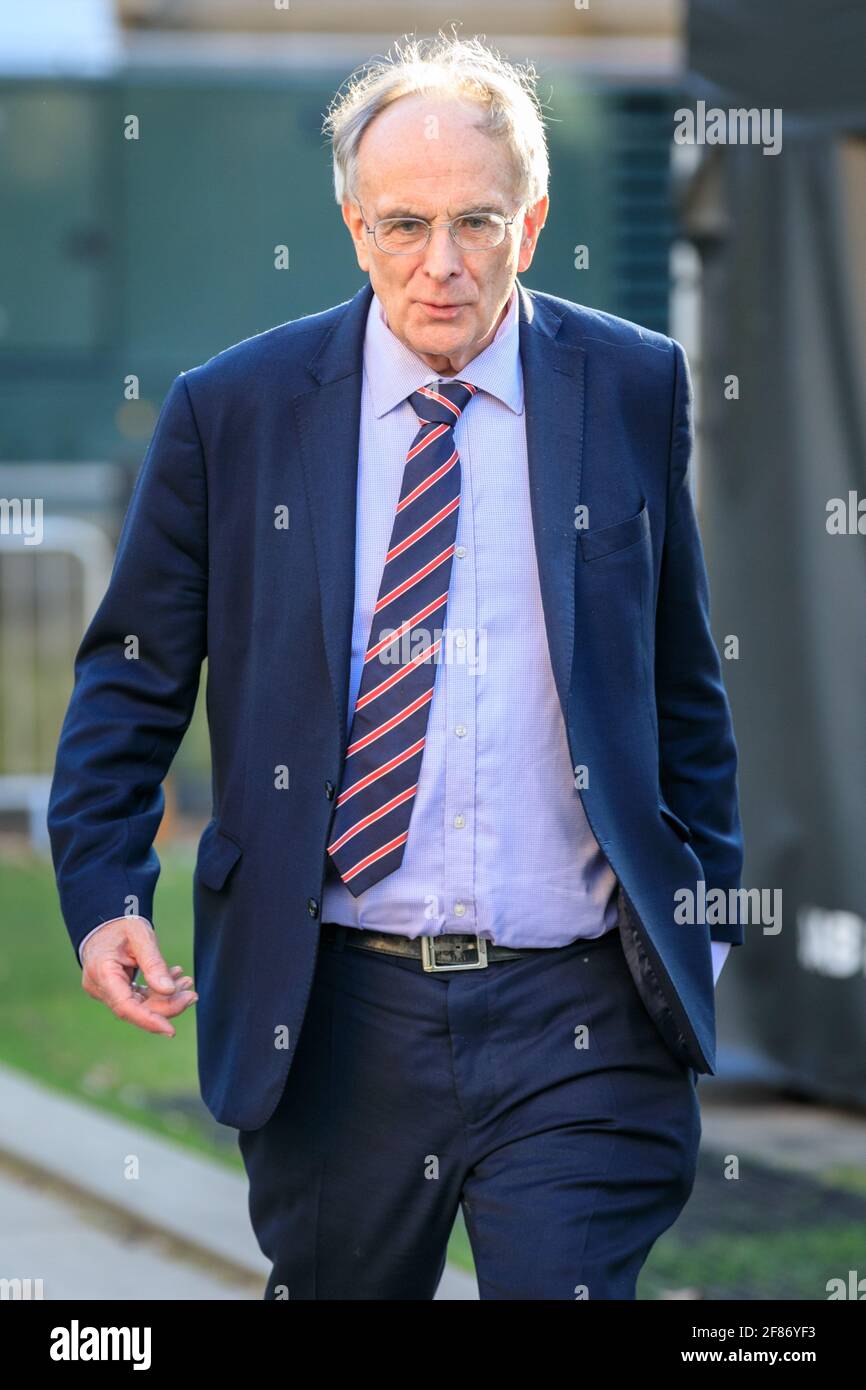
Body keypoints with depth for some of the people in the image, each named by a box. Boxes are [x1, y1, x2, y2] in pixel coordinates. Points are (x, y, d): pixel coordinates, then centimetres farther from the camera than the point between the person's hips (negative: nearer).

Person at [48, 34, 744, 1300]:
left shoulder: (635, 389, 4)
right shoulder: (230, 412, 2)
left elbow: (684, 683, 13)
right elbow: (131, 677, 8)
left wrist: (708, 919, 12)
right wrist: (104, 893, -6)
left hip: (579, 1013, 0)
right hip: (332, 1013, 1)